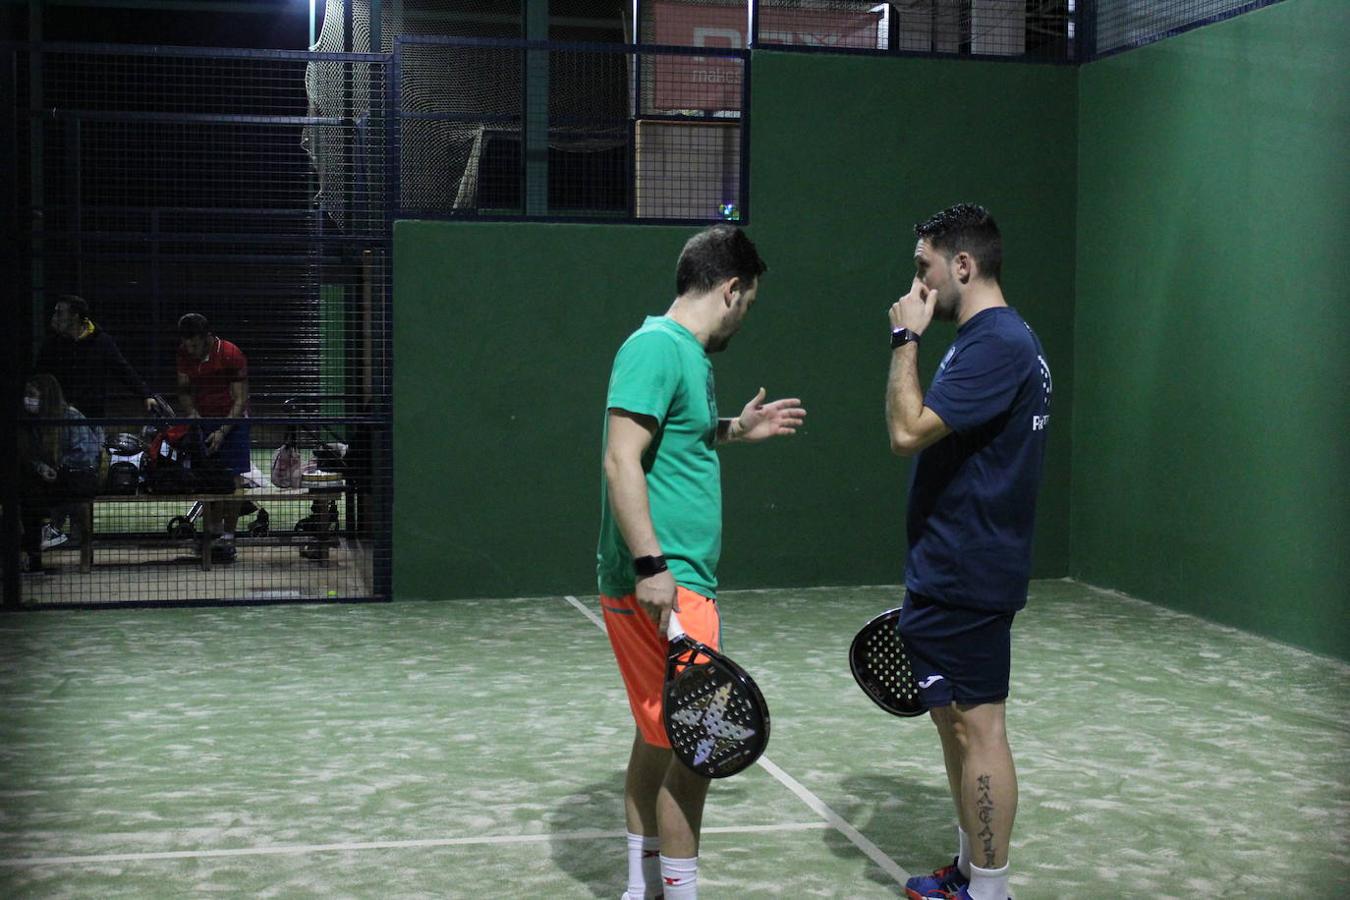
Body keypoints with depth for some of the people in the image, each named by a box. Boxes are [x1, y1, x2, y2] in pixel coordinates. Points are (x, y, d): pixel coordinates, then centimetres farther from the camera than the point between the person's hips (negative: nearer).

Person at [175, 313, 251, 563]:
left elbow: (240, 400, -16)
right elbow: (184, 390, 7)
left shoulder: (231, 355, -18)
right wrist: (192, 413, -13)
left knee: (232, 478, -8)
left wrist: (222, 432, -23)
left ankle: (228, 536, -5)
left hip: (231, 420, -5)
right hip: (203, 420, 5)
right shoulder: (185, 355, -2)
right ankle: (213, 531, 5)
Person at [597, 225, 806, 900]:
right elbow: (622, 461, -22)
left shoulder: (685, 353, 16)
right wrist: (651, 565, -26)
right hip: (663, 588, -11)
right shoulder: (658, 346, -14)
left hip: (669, 582, 11)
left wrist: (736, 429, 30)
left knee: (657, 737, 18)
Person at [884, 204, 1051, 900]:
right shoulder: (995, 338, 15)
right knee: (955, 720, 17)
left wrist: (905, 340, -14)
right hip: (953, 574, 11)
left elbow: (909, 432, -24)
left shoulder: (997, 343, -17)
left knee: (976, 726, -4)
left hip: (964, 577, -11)